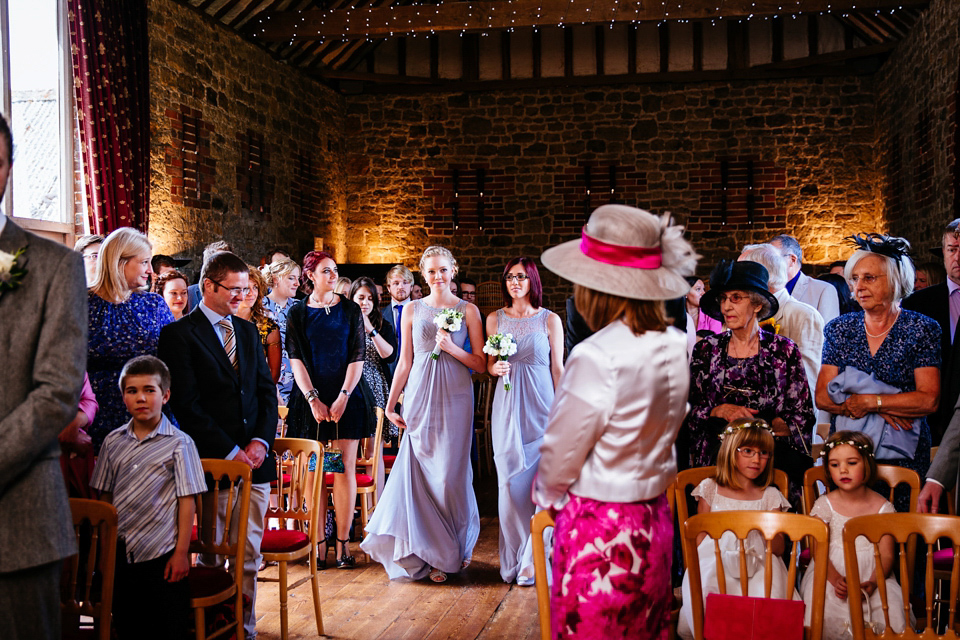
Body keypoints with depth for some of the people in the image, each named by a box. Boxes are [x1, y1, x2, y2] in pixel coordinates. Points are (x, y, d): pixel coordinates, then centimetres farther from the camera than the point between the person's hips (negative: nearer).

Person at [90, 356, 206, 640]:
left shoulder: (179, 443, -7)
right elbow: (105, 496, 11)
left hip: (161, 553, -4)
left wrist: (181, 552, -10)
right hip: (120, 553, 4)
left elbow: (187, 501, -8)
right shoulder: (113, 442, 6)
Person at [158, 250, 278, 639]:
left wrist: (260, 440, -2)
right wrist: (230, 452, -12)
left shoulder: (247, 330, 15)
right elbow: (187, 406, -10)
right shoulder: (179, 334, -4)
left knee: (249, 555, 8)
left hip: (255, 459, 5)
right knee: (212, 555, 4)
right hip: (213, 461, -5)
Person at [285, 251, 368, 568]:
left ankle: (343, 543, 1)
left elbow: (357, 358, 2)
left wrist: (343, 397, -9)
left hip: (346, 400, 0)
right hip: (310, 399, 0)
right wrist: (313, 399, -9)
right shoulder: (297, 313, 8)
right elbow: (296, 360, 1)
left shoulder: (350, 310, 7)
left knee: (344, 469, -2)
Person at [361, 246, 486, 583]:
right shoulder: (412, 311, 9)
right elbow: (404, 362, 11)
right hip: (420, 396, 2)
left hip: (455, 397, -1)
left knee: (451, 473, -1)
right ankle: (430, 552, 14)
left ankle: (455, 548, 16)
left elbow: (481, 364, 3)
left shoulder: (468, 310, 4)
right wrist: (391, 404, 8)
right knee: (421, 472, 0)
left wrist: (451, 348, -13)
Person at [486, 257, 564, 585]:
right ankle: (513, 558, 15)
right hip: (508, 405, 2)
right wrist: (496, 368, -9)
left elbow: (558, 369, 3)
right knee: (510, 483, 2)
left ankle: (532, 559, 4)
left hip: (541, 406, -2)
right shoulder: (495, 319, 9)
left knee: (541, 482, -6)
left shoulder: (550, 319, 2)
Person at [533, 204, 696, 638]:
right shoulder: (674, 347, -3)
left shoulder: (596, 357, -24)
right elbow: (666, 431, 7)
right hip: (653, 520, 7)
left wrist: (547, 496, 5)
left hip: (596, 527, -7)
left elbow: (561, 454, -13)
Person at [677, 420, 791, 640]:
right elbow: (700, 539, 11)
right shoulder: (711, 489, 12)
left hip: (758, 567, 0)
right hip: (715, 562, 0)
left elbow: (780, 549, 10)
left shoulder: (770, 496, 14)